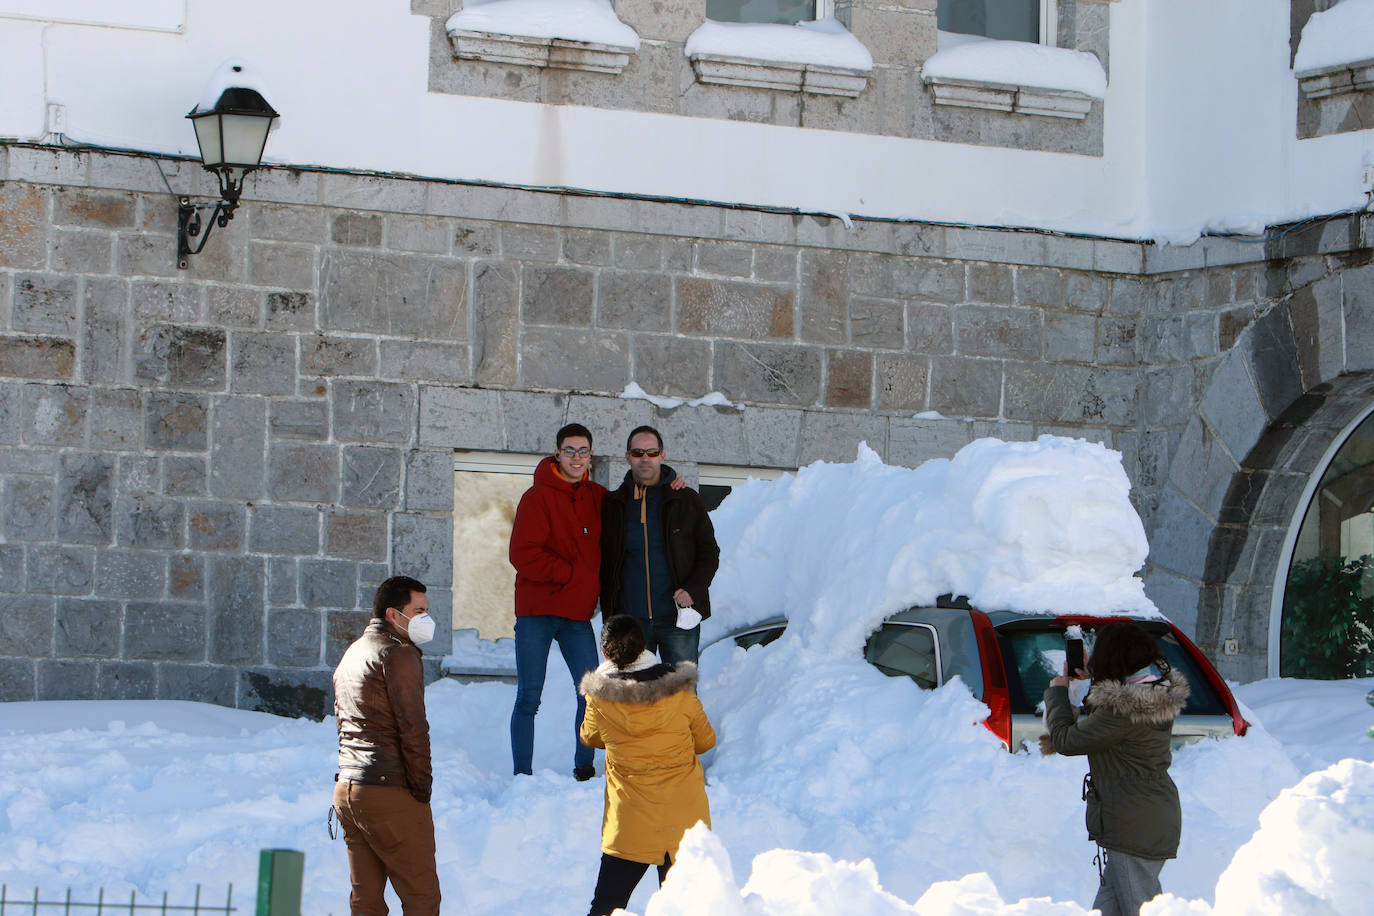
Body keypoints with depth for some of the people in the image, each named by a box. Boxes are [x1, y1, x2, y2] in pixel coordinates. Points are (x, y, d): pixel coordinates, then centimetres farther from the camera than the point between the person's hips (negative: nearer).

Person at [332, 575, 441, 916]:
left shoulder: (351, 654, 20)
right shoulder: (398, 654, -9)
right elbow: (413, 727, -14)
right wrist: (422, 786, -9)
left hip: (346, 787, 9)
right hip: (390, 793, -9)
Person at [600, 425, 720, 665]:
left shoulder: (687, 500, 5)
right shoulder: (613, 505, 9)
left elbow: (709, 552, 7)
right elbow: (605, 562, 14)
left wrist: (693, 589, -10)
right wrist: (610, 617, 5)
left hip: (677, 618, -2)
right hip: (630, 620, 2)